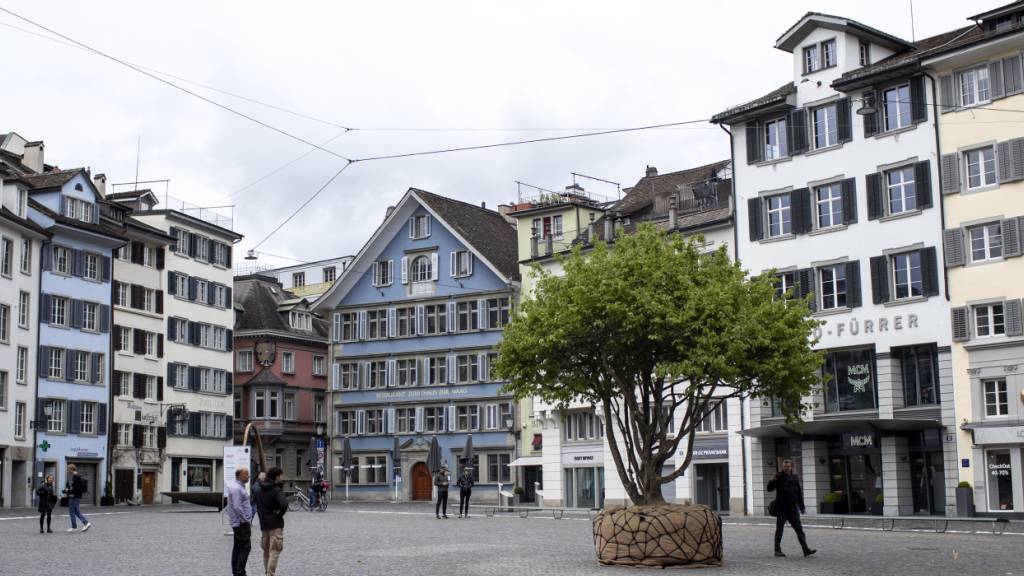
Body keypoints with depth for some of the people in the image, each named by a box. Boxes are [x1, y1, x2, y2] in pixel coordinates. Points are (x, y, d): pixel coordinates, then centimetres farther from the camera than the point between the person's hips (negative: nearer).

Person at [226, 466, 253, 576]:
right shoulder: (236, 488, -18)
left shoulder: (240, 487, 15)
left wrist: (248, 519, 18)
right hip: (241, 523, -10)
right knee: (246, 546, -8)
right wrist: (246, 521, -18)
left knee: (237, 546, 12)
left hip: (238, 523, 10)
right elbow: (237, 507, -24)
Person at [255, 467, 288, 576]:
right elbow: (284, 504, -31)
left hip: (263, 524, 7)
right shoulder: (277, 490, -15)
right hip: (275, 524, -7)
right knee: (274, 551, -4)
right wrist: (280, 514, -14)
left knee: (266, 551, 17)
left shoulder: (260, 490, 9)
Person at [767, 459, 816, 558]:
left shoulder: (795, 478, 10)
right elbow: (769, 489, -6)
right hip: (781, 510, -4)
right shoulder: (779, 477, -3)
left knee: (799, 529, 1)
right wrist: (772, 481, -26)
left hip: (793, 509, 4)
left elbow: (799, 493, 16)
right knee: (779, 530, 3)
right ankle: (777, 550, 11)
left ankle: (806, 549, 0)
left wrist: (802, 507, 15)